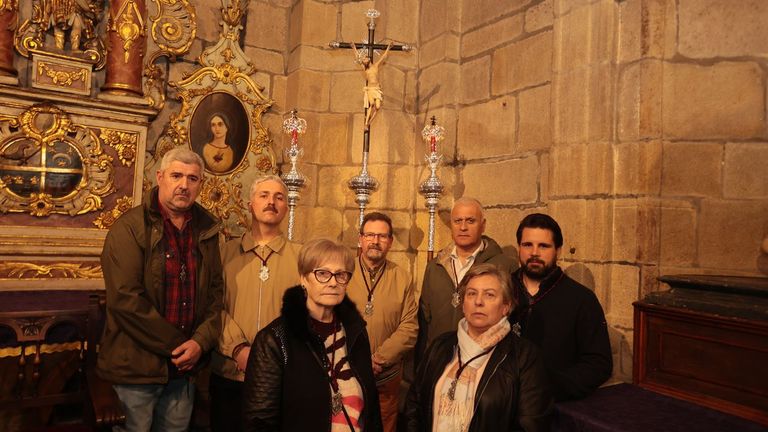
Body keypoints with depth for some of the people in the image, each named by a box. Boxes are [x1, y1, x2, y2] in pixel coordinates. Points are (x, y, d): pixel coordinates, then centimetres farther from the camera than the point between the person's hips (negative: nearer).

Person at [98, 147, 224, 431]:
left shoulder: (206, 230, 5)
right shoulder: (130, 227, -11)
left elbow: (215, 290, 6)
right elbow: (125, 298, -19)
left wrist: (201, 341, -8)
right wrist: (175, 345, -15)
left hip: (185, 365, 5)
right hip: (138, 364, -4)